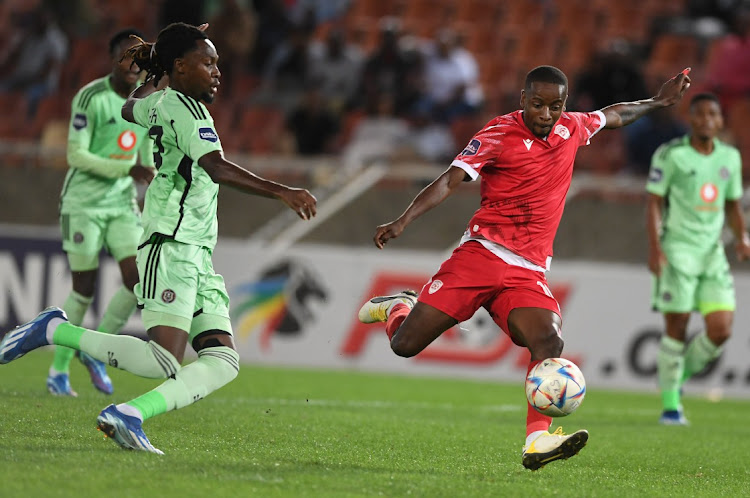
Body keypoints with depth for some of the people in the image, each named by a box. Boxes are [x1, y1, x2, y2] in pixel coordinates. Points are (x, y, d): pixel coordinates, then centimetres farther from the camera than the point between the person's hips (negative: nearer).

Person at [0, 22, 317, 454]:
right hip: (172, 248, -10)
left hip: (197, 257, 10)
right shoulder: (184, 107, -10)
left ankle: (128, 415, -12)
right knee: (165, 362, -20)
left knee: (223, 362, -4)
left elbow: (130, 108, 43)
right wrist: (281, 192, -29)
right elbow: (217, 168, -25)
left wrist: (155, 73, 50)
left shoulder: (158, 102, 17)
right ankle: (56, 330, -8)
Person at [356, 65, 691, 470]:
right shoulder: (499, 133, -5)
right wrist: (402, 221, -24)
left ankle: (537, 440, -35)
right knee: (405, 345, -5)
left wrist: (657, 102, 36)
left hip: (528, 271, 4)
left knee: (549, 342, -25)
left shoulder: (571, 129, 11)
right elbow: (449, 181, -13)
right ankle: (399, 307, 31)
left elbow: (613, 116, 34)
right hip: (480, 254, -3)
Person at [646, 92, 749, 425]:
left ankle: (681, 374, 18)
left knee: (721, 329, -6)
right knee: (677, 328, -5)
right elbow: (653, 202, -5)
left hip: (712, 252, 5)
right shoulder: (670, 155, -5)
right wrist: (654, 246, -16)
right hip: (677, 250, -5)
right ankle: (670, 404, 5)